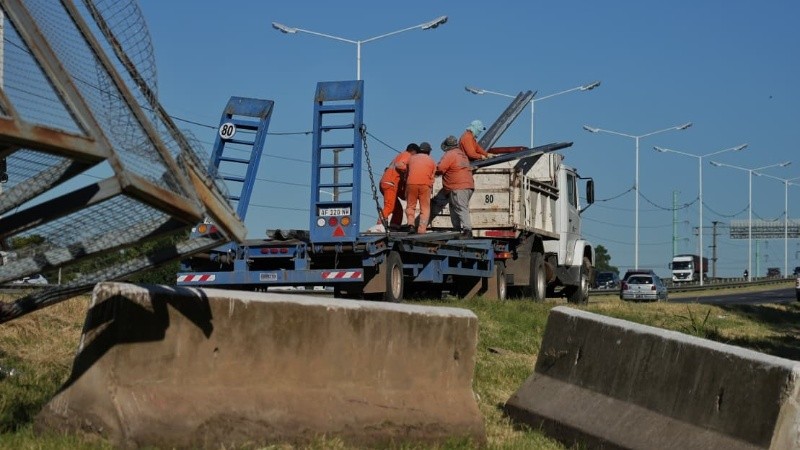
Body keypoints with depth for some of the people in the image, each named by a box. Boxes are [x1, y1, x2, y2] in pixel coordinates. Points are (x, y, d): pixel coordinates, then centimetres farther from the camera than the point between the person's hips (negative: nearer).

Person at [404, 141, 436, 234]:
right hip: (425, 184, -1)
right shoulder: (432, 161, 17)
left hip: (411, 183, 1)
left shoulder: (412, 158, 19)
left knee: (410, 206, 14)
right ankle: (422, 229, -6)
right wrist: (430, 188, 24)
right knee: (425, 208, 6)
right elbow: (432, 176, 14)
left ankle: (411, 223, -5)